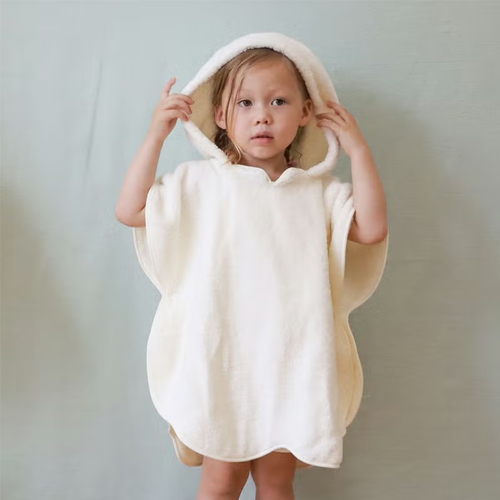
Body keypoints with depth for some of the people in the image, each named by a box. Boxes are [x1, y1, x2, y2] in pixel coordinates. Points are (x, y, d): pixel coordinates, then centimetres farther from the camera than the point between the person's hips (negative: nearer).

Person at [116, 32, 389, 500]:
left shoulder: (317, 191, 3)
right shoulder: (201, 181, -1)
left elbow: (371, 229, -8)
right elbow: (131, 210, -6)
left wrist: (358, 149, -8)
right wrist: (156, 134, -11)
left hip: (290, 365, 2)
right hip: (221, 362, -2)